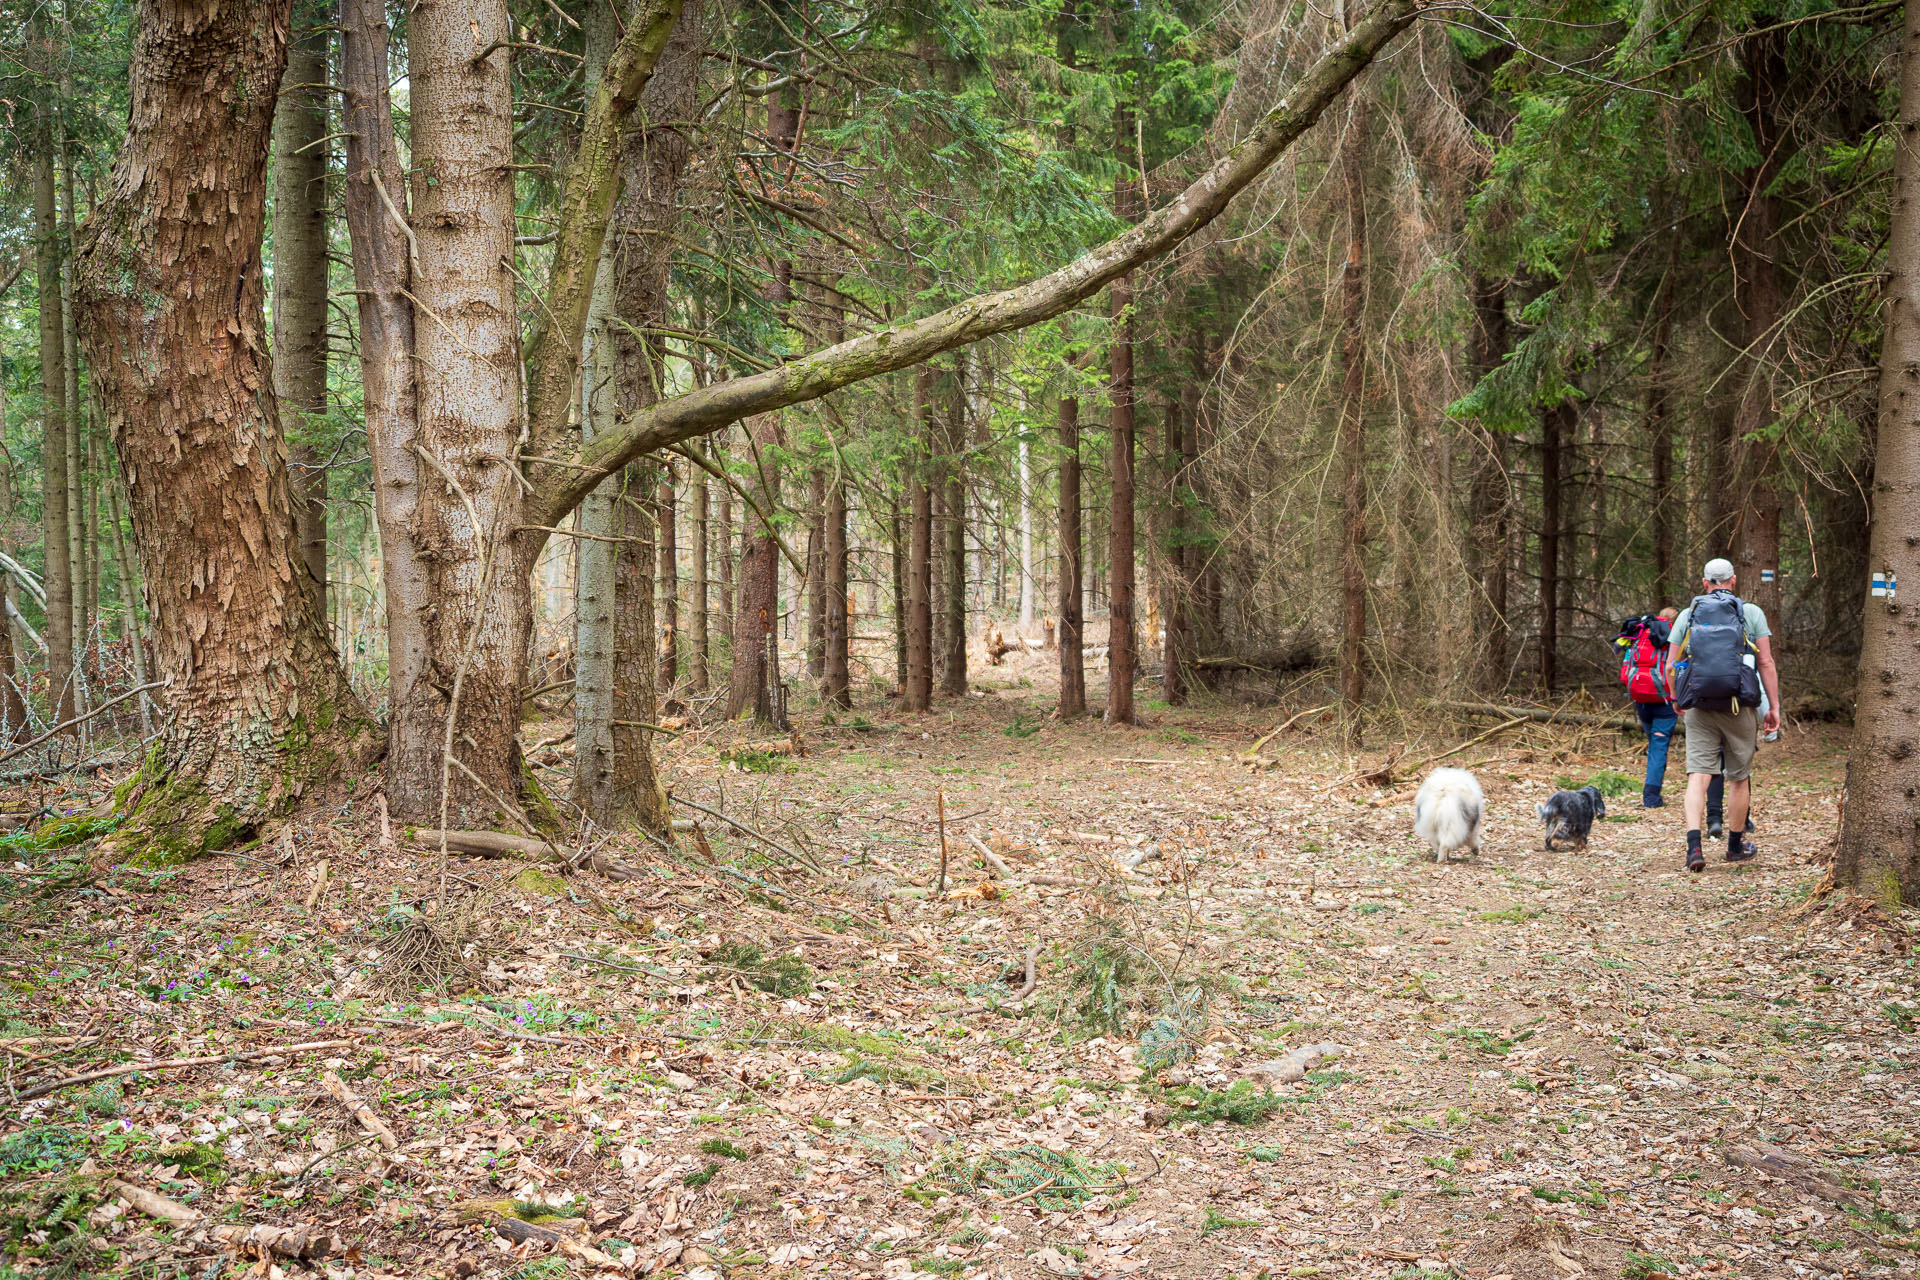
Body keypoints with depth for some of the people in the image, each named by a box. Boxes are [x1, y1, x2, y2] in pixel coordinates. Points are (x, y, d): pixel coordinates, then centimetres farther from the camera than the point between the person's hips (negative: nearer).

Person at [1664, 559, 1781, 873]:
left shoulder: (1687, 615, 8)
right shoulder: (1752, 613, 4)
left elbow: (1670, 667, 7)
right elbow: (1766, 664, -1)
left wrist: (1677, 699, 24)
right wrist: (1774, 707, 4)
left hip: (1699, 706, 1)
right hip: (1739, 706, -1)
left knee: (1698, 776, -4)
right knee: (1739, 777, 13)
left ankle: (1694, 846, -21)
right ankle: (1736, 845, 27)